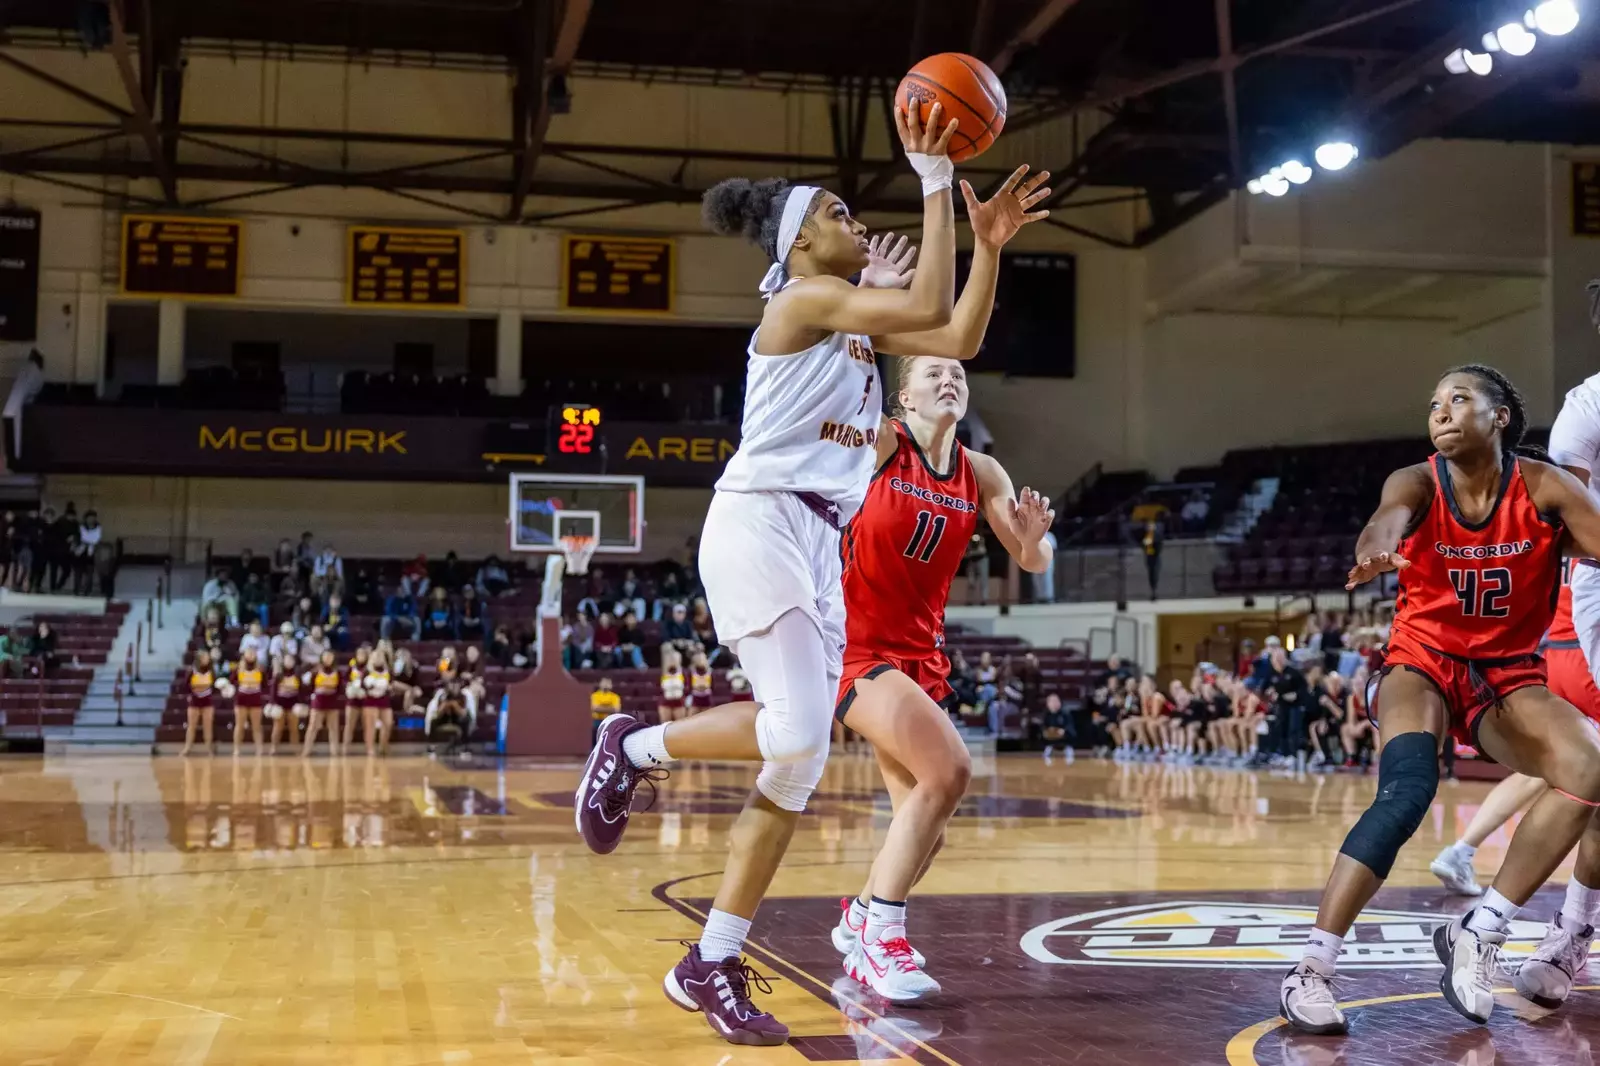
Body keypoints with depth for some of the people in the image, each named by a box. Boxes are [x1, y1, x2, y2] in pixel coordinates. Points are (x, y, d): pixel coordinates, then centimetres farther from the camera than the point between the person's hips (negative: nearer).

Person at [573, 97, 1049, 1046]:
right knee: (797, 732, -23)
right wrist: (935, 182, -11)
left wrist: (989, 239, 15)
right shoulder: (804, 299, -5)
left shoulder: (856, 320, 21)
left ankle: (712, 965, 7)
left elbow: (959, 339, 18)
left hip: (820, 543, 9)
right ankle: (636, 745, 4)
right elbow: (928, 308, -16)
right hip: (761, 524, -9)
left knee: (802, 761, 2)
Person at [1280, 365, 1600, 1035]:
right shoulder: (1417, 484, -12)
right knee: (1408, 789, -29)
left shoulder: (1545, 488, -9)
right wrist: (1377, 548, -61)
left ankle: (1480, 933, -12)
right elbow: (1388, 517, -36)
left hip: (1509, 677, 2)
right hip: (1423, 662, -2)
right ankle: (1312, 968, -25)